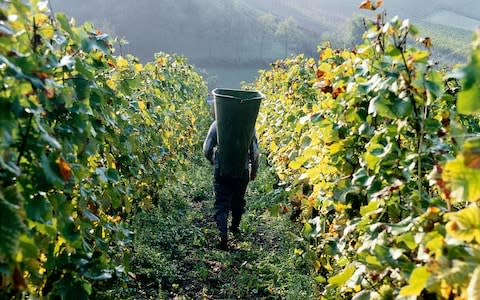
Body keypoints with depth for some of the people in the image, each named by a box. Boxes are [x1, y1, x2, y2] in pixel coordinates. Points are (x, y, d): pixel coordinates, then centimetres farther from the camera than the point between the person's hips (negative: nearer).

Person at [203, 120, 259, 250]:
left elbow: (207, 149, -4)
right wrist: (254, 170, 12)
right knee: (238, 200, 22)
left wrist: (214, 162, 16)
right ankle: (235, 226, 40)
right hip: (242, 171, 1)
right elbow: (255, 151, -1)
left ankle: (224, 235, -11)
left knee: (221, 204, 3)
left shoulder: (217, 124, -5)